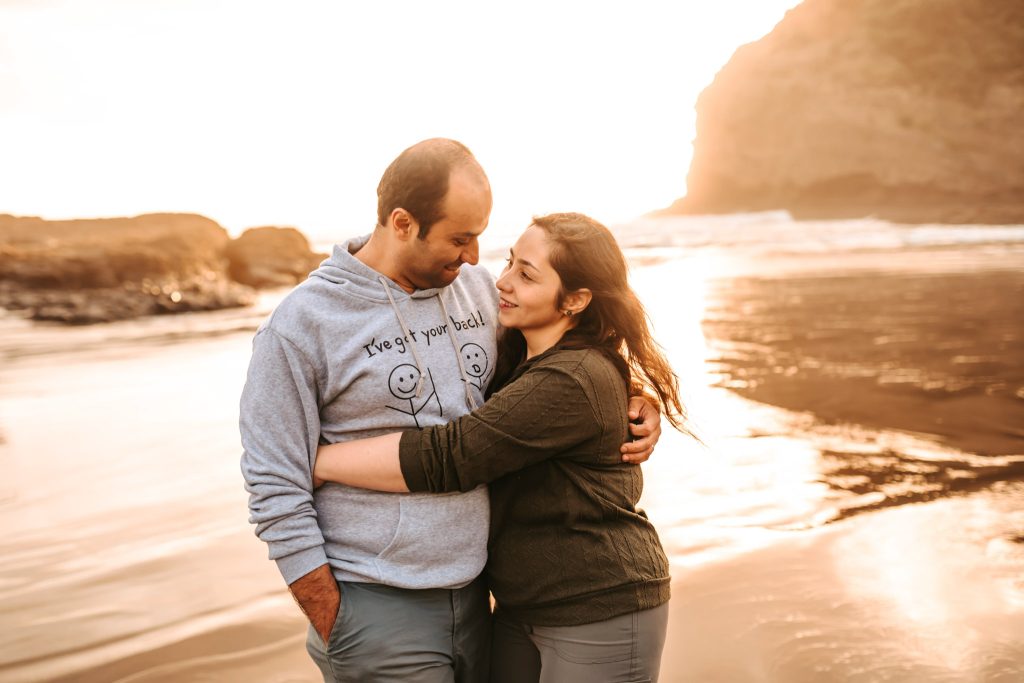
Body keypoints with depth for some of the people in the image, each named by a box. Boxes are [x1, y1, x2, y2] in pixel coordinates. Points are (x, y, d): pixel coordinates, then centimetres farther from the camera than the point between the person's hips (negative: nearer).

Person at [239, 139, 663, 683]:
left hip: (473, 596, 5)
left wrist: (635, 402, 2)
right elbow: (277, 495, -10)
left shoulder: (478, 288, 3)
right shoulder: (300, 325, -11)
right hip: (375, 611, -5)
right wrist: (335, 634, -10)